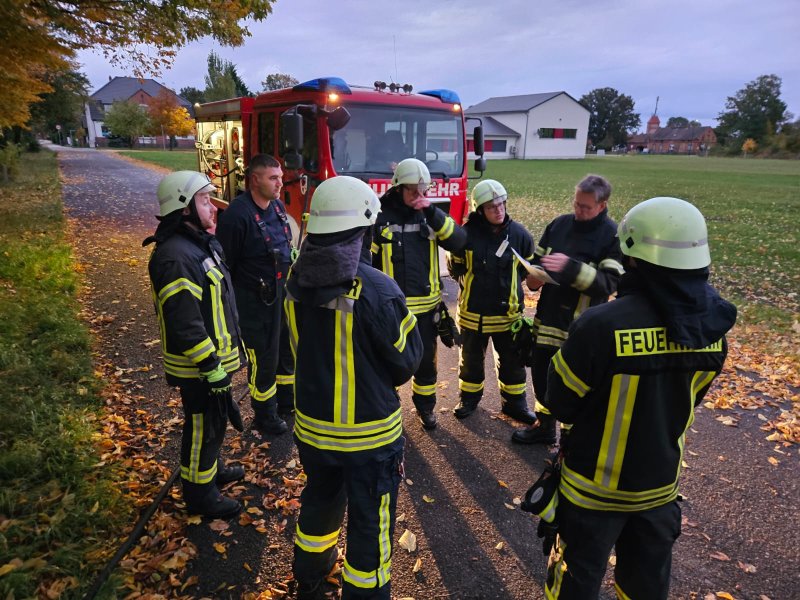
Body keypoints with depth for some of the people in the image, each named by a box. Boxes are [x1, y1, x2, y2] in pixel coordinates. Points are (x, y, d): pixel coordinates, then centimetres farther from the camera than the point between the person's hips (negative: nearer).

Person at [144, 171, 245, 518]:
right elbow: (184, 324, -28)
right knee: (203, 427, 7)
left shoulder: (201, 244, 9)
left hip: (216, 357, 10)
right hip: (198, 368, -10)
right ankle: (199, 495, 26)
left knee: (214, 420, 25)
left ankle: (211, 469, 46)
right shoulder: (176, 258, -26)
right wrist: (212, 369, -23)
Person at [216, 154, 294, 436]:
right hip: (256, 300, -8)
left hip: (283, 293, 8)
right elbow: (225, 264, -17)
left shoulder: (277, 206, 3)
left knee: (288, 348, 21)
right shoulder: (237, 214, -21)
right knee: (263, 359, 7)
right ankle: (264, 416, 28)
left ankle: (286, 401, 43)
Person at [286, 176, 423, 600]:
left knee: (319, 501, 29)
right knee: (369, 522, 15)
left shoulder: (297, 282, -7)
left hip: (312, 425, 6)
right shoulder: (377, 289, -26)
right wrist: (405, 319, 1)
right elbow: (406, 362, -14)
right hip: (368, 432, -6)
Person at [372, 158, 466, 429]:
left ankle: (425, 404, 35)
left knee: (426, 359, 15)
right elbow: (365, 259, -1)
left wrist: (433, 213, -21)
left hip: (426, 304, 3)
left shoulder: (430, 214, 3)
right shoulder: (380, 216, -5)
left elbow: (459, 241, -11)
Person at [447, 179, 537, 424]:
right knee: (471, 358, 17)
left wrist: (509, 285, 4)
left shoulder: (519, 234, -8)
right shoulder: (467, 234, -14)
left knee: (512, 360, 14)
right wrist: (473, 285, 4)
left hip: (508, 312, 1)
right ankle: (470, 397, 37)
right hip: (473, 312, -1)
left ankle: (514, 401, 32)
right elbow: (456, 267, 2)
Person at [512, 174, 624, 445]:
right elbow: (537, 258, 14)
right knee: (541, 374, 17)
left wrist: (571, 268, -32)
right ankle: (544, 426, 39)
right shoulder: (559, 223, 4)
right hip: (548, 317, 6)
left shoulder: (613, 236, -11)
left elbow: (609, 283, -20)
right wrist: (533, 275, -8)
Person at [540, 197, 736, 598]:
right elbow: (688, 401, 3)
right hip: (661, 483, 5)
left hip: (595, 486, -4)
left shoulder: (602, 325, -32)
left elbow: (560, 406, -17)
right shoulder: (712, 326, -12)